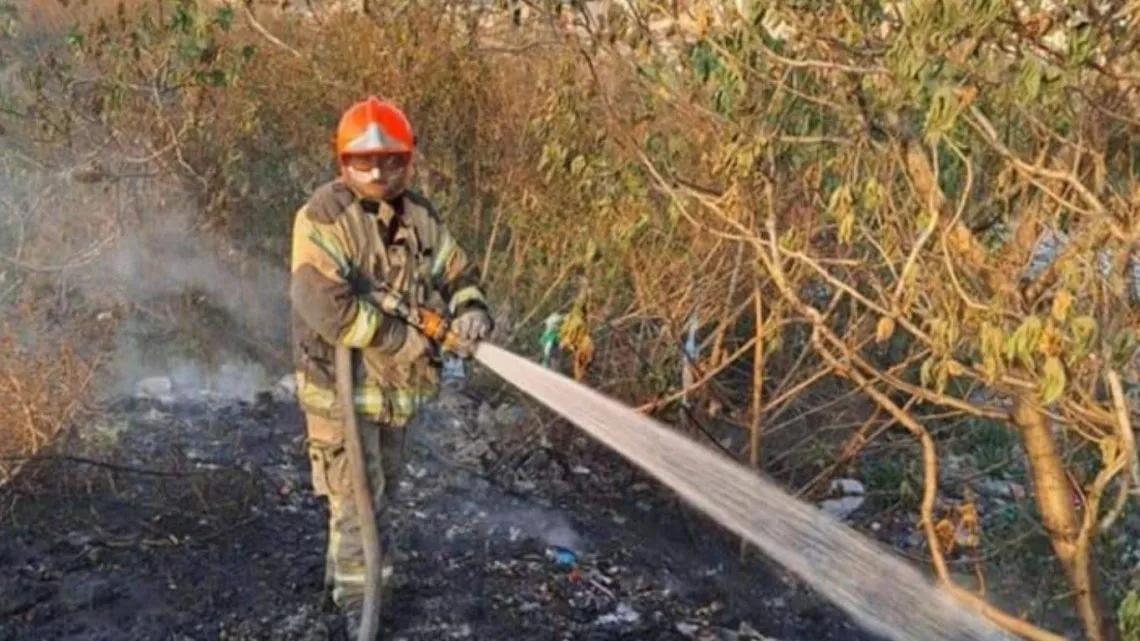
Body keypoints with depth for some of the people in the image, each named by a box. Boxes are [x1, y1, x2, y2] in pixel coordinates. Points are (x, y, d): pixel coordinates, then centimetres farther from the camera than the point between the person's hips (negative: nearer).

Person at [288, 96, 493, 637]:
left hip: (396, 380, 8)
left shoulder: (419, 215, 2)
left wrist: (471, 309, -14)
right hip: (340, 378, -7)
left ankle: (348, 568, 49)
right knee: (355, 493, -2)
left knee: (383, 485, 24)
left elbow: (456, 273, 11)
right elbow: (325, 306, -29)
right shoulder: (323, 217, -20)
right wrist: (404, 340, -24)